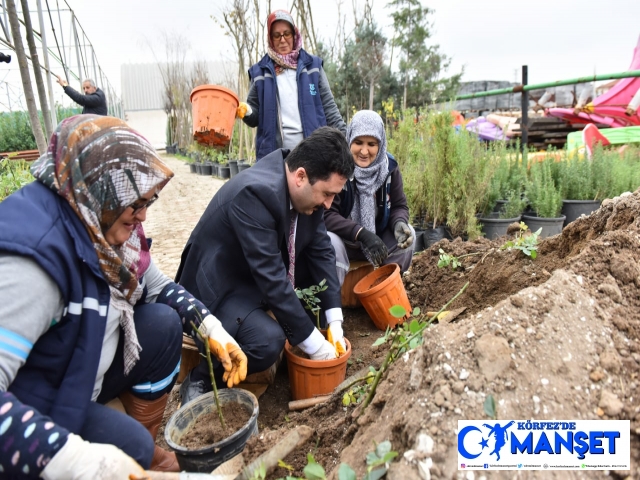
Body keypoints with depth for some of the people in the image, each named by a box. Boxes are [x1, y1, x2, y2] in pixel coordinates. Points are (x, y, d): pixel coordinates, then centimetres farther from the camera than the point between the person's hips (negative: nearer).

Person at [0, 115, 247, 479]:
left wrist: (210, 326, -9)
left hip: (83, 369, 8)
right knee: (130, 446, -25)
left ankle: (146, 450, 9)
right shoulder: (35, 248, -34)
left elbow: (157, 285, 5)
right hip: (32, 406, -8)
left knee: (164, 324, -7)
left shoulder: (103, 219, -7)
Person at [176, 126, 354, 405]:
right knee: (267, 342, -32)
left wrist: (334, 321, -9)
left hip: (263, 274, 8)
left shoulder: (305, 190, -9)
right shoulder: (255, 192, -33)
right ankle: (201, 377, -3)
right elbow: (270, 278, -33)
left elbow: (321, 251, -4)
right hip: (220, 286, -8)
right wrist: (313, 343, -25)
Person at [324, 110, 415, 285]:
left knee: (406, 235, -18)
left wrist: (399, 223, -26)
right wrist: (362, 233, -36)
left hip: (378, 239, 5)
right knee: (331, 242, -34)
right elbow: (327, 215, -24)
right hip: (344, 241, -4)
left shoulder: (389, 166, -6)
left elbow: (399, 206, -2)